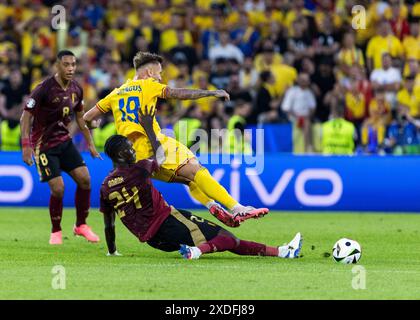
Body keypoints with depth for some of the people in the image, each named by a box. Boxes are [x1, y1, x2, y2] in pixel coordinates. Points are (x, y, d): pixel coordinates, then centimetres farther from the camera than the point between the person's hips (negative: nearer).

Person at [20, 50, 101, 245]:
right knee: (58, 189, -14)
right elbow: (26, 116, -17)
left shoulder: (76, 89, 1)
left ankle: (81, 225, 12)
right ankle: (56, 232, 9)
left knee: (84, 179, -5)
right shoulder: (44, 89, -20)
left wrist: (90, 143, 16)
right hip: (43, 145, -6)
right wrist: (26, 146, -25)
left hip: (64, 141, 6)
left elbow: (80, 118, 16)